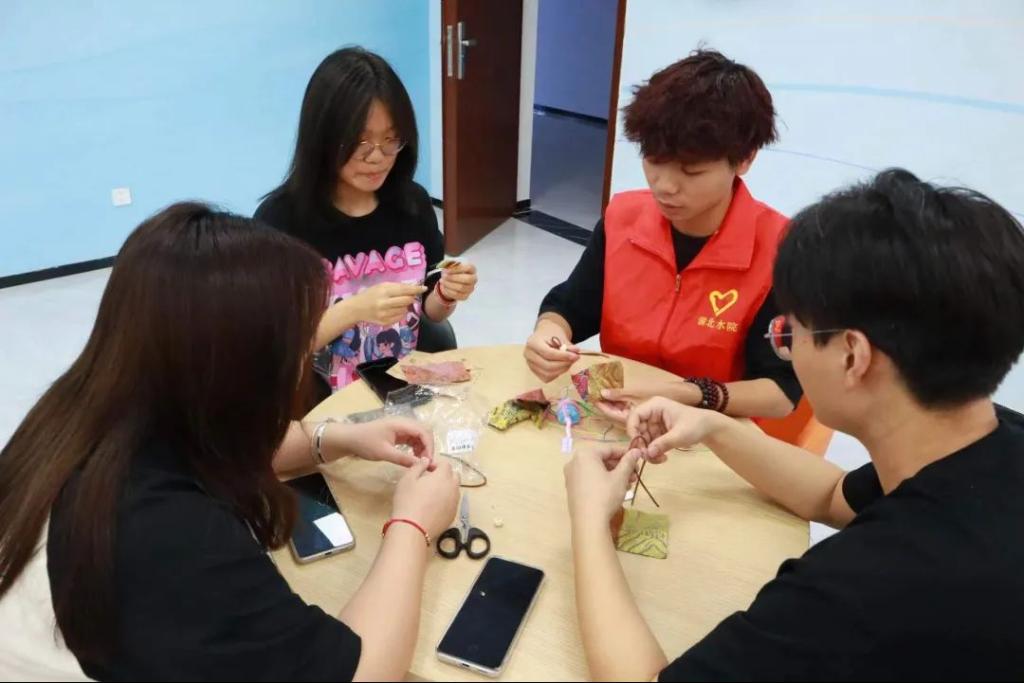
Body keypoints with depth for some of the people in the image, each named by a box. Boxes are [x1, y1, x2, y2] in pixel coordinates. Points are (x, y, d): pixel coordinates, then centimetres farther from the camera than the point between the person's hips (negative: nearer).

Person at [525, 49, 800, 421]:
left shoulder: (780, 251, -16)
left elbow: (782, 392, -14)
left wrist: (688, 397, -30)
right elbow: (568, 309, 5)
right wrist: (549, 335, -17)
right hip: (612, 418, 3)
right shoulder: (622, 218, -4)